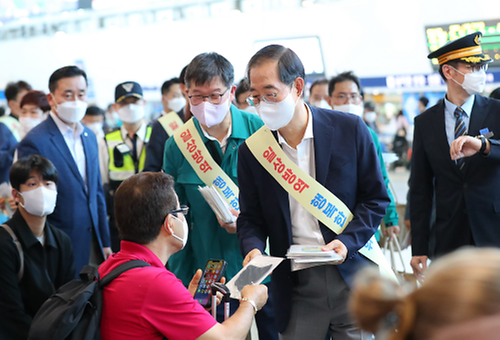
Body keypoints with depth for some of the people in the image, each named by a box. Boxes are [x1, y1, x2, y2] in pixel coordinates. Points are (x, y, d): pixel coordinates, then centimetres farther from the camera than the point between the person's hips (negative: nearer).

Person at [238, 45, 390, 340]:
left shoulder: (349, 129, -4)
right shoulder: (251, 151, 1)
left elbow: (377, 198, 2)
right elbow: (251, 218, 8)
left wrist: (348, 242, -13)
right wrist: (253, 248, -13)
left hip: (353, 281, -1)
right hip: (296, 287, 1)